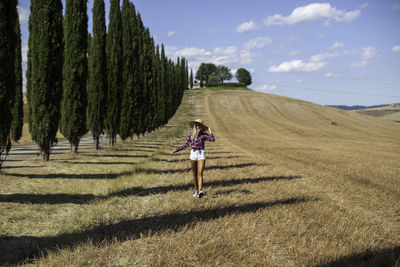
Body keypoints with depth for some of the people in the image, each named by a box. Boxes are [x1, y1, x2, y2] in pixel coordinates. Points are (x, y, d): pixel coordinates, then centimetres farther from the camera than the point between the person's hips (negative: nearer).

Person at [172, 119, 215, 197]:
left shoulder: (204, 135, -2)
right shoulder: (191, 135, 7)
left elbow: (212, 139, -17)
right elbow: (186, 145, 11)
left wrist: (210, 131, -6)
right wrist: (177, 149, 6)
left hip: (201, 155, -3)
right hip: (193, 154, 3)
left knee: (200, 174, -15)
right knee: (194, 174, 11)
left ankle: (200, 191, -23)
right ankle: (196, 190, 25)